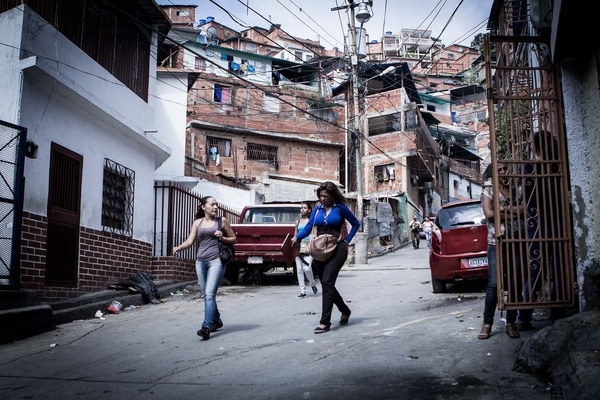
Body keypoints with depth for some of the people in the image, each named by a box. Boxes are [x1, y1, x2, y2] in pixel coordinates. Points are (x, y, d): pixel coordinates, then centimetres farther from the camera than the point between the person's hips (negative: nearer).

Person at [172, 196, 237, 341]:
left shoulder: (222, 221, 6)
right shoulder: (197, 223, 12)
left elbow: (234, 239, 12)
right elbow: (190, 240, 3)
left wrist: (222, 238, -8)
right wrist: (179, 247, -16)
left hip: (216, 261, -4)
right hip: (201, 261, 4)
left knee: (210, 294, -16)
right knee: (207, 294, 11)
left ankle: (207, 327, -21)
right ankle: (216, 321, 30)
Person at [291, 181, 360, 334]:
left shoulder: (340, 208, -1)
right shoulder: (317, 209, 9)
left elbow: (356, 223, 10)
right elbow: (308, 227, 1)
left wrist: (347, 240, 1)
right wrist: (296, 237, -17)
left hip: (337, 249, -5)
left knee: (327, 282, -16)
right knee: (327, 284, 12)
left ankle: (324, 322, -14)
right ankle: (345, 311, 35)